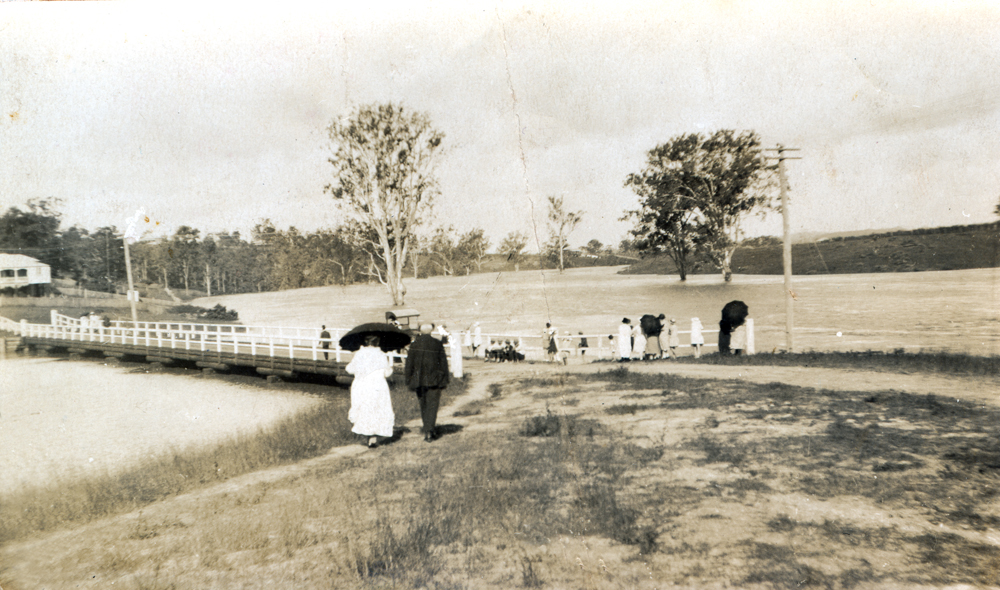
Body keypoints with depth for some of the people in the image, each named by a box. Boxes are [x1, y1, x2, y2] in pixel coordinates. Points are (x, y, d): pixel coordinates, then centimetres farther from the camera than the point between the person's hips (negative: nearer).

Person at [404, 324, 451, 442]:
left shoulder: (414, 345, -1)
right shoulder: (438, 344, -4)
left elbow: (409, 364, 0)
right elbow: (443, 363, -2)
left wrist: (409, 381, 8)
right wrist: (444, 380, 5)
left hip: (419, 380, 2)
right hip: (434, 380, -2)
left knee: (423, 405, 16)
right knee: (432, 405, 0)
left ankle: (428, 430, 26)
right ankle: (429, 431, -12)